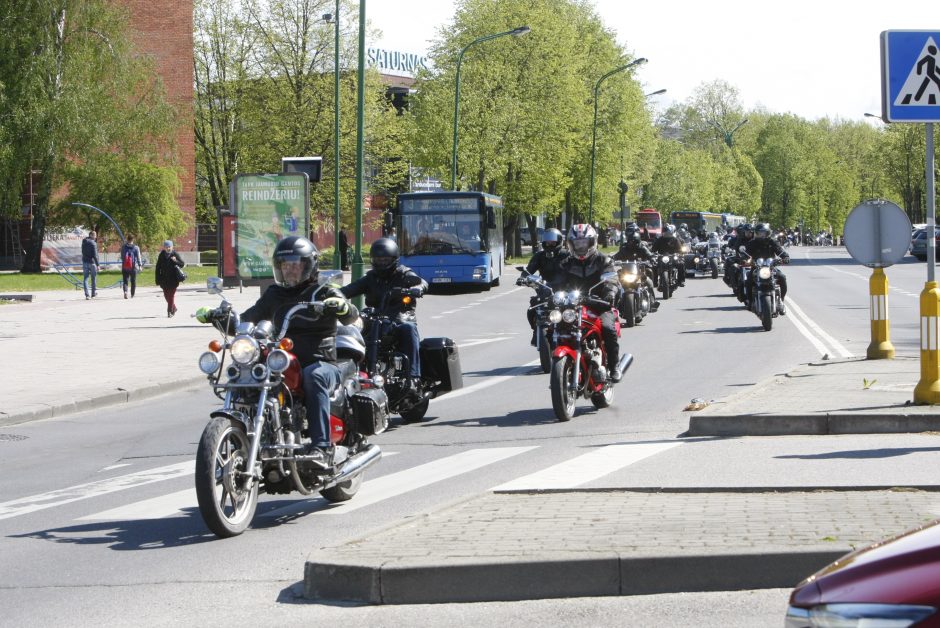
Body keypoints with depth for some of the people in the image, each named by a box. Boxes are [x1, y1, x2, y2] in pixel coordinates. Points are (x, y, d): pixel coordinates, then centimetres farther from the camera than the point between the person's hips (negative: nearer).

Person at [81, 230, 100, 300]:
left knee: (85, 279, 3)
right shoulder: (93, 243, -15)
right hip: (92, 262, -4)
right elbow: (95, 255, -18)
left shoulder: (84, 242, 3)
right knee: (94, 278, 12)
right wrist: (98, 265, -15)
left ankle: (87, 294, -7)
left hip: (85, 262, 4)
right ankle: (93, 293, 23)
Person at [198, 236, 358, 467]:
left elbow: (352, 316, -12)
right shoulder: (275, 295, 18)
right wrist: (217, 316, 2)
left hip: (321, 364, -5)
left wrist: (340, 305, -35)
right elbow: (244, 322, 19)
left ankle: (322, 448, -44)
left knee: (314, 376, -38)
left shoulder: (324, 292, 4)